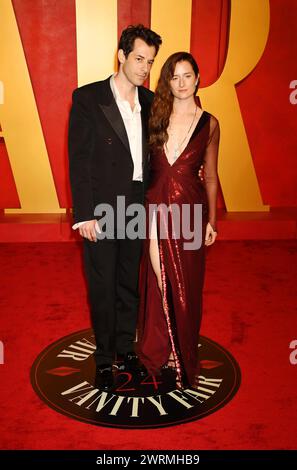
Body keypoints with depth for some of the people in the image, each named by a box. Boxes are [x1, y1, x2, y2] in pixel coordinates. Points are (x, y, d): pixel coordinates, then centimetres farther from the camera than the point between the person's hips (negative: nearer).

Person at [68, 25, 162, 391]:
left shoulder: (150, 102, 8)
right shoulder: (88, 98, -6)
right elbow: (79, 160, -10)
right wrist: (84, 214, -14)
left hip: (137, 208, 4)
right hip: (102, 210, -4)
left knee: (130, 285, 15)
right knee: (102, 288, 8)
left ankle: (125, 350, 34)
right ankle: (104, 359, 26)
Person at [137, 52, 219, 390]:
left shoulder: (209, 124, 2)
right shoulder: (155, 117, 4)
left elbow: (210, 175, 5)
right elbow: (143, 164, 4)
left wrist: (211, 220, 3)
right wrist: (143, 207, -3)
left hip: (189, 210, -1)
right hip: (156, 208, 1)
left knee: (186, 284, 8)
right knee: (157, 281, 9)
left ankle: (183, 353, 30)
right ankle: (157, 349, 31)